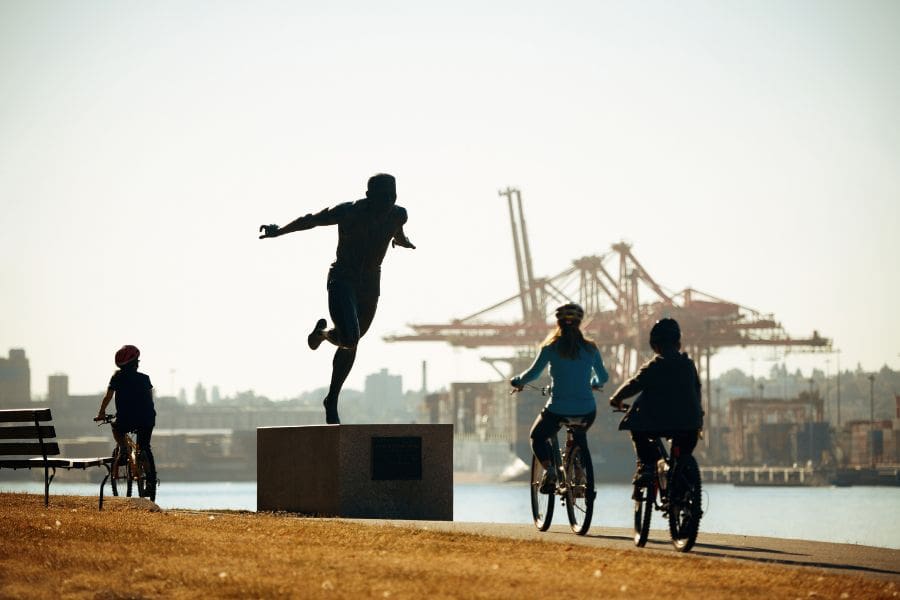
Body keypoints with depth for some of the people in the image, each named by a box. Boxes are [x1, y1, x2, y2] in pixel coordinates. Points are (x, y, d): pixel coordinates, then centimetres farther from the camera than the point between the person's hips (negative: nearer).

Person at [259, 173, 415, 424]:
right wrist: (279, 231, 5)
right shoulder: (348, 212, -19)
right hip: (342, 280, -5)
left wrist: (402, 240, 45)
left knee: (350, 345, 14)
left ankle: (332, 401, 31)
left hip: (370, 284, 5)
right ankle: (323, 332, 12)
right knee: (349, 339, -24)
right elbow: (311, 220, -4)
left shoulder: (398, 215, -4)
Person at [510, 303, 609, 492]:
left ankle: (548, 469, -2)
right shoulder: (590, 348, 3)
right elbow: (603, 377, 11)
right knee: (579, 438, 35)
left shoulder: (551, 347, -5)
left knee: (538, 437, 24)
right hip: (587, 410, 3)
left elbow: (533, 373, -9)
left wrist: (517, 381, 11)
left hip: (558, 409, -3)